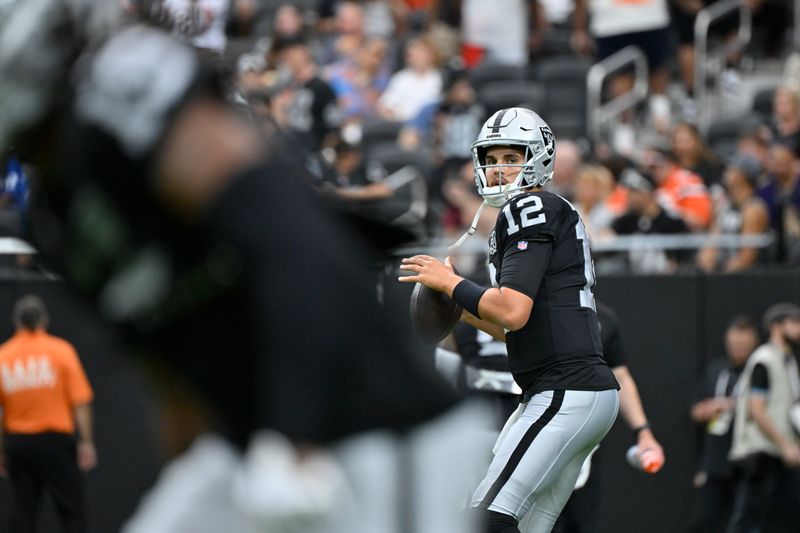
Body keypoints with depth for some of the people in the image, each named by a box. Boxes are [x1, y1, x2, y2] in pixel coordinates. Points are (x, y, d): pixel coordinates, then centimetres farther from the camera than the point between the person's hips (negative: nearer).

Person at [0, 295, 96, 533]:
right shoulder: (61, 350, -5)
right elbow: (80, 401, -9)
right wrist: (86, 442, -5)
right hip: (54, 439, -3)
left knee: (22, 509, 7)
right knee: (72, 507, 2)